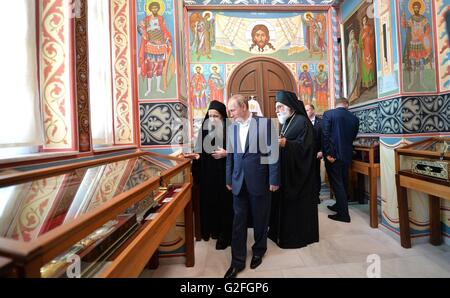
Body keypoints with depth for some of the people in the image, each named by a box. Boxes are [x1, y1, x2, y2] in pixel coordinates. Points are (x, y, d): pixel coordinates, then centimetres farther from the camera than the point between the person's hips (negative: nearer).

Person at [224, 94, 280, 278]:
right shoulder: (232, 128, 6)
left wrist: (274, 180, -8)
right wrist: (229, 180, 11)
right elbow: (230, 156, 10)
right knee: (238, 221, 8)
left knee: (260, 219, 14)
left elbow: (273, 153, -7)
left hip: (259, 180, -3)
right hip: (239, 181, 3)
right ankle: (238, 261, 21)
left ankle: (258, 252, 37)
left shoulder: (264, 123, -7)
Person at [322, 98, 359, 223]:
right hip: (347, 154, 5)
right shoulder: (354, 118, 6)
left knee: (337, 183, 1)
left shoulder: (328, 114, -7)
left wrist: (327, 154, -14)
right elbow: (353, 137, 12)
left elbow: (325, 135, -16)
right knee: (343, 182, 18)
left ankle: (344, 214, 5)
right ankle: (340, 205, 34)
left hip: (333, 154, -5)